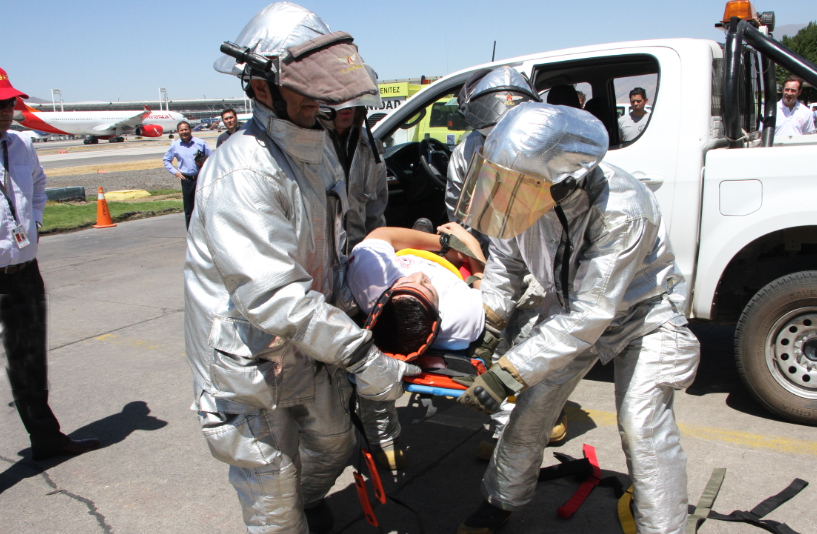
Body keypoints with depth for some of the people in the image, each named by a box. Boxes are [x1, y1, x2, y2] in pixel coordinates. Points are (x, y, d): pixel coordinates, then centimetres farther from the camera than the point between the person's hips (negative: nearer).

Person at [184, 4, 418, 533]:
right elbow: (273, 296, -34)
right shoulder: (244, 169, -28)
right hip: (250, 363, -9)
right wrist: (361, 358, -31)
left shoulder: (313, 149, 5)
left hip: (309, 347, 9)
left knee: (334, 442, 27)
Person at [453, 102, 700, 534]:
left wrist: (507, 374, -38)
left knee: (642, 425, -15)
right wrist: (488, 321, -12)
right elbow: (505, 258, -3)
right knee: (532, 405, 5)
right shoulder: (530, 189, -23)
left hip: (642, 311, -5)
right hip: (575, 306, 5)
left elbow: (589, 315, -38)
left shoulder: (621, 212, -39)